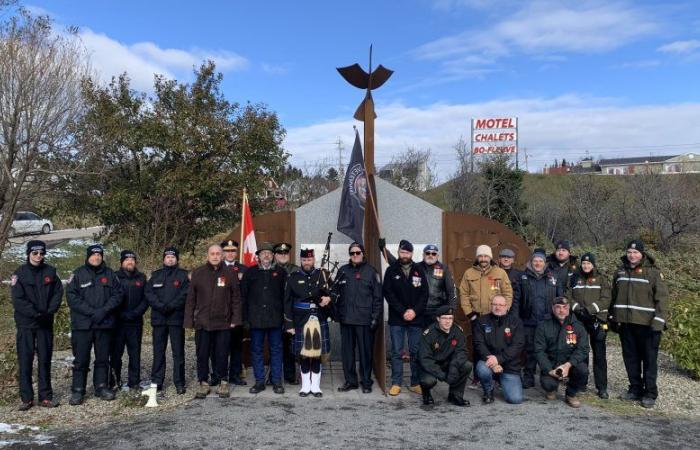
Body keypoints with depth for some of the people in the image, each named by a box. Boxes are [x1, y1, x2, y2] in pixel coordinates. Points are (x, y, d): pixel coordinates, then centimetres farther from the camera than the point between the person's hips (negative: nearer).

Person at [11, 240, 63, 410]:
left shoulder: (50, 271, 4)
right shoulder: (20, 273, -3)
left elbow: (58, 293, 2)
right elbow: (18, 299, -9)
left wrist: (49, 312, -11)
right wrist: (35, 314, -17)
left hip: (46, 323, 2)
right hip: (25, 324, -2)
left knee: (45, 360, 6)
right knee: (25, 361, 0)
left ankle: (45, 397, 13)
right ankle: (26, 398, 8)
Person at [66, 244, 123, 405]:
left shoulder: (109, 274, 7)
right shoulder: (78, 274, 1)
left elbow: (118, 294, 3)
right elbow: (71, 296, -7)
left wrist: (104, 310, -12)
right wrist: (91, 312, -16)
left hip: (105, 323, 2)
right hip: (82, 324, -2)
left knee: (103, 358, 9)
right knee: (81, 359, 1)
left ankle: (101, 387, 20)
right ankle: (78, 390, 10)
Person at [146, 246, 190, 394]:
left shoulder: (183, 275, 5)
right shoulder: (156, 275, 14)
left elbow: (185, 295, -7)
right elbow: (149, 293, 2)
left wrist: (170, 306, -17)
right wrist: (161, 306, -13)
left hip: (176, 318, -3)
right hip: (158, 318, 3)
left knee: (178, 352, 0)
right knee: (158, 351, 8)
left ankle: (179, 383, 5)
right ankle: (156, 381, 16)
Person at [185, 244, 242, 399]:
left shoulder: (230, 274, 3)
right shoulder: (198, 273, 5)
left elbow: (236, 298, 3)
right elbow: (191, 298, 6)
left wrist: (235, 319, -3)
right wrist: (189, 320, 2)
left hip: (223, 322, -1)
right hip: (202, 322, 1)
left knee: (221, 355, 5)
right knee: (202, 355, 6)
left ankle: (223, 382, 18)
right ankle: (203, 383, 19)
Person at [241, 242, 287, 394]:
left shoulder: (280, 272, 6)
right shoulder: (250, 272, 7)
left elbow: (286, 295, 7)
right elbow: (243, 294, 6)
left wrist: (285, 314, 0)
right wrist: (245, 316, 0)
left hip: (275, 318, -1)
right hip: (256, 318, 1)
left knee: (276, 350, 4)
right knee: (256, 350, 6)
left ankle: (277, 381, 12)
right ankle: (259, 381, 15)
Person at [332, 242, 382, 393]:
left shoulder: (371, 271, 1)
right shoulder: (343, 270, 11)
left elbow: (378, 297, -1)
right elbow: (335, 292, 14)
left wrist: (376, 317, -7)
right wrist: (336, 312, 6)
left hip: (364, 319, -3)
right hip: (346, 319, 4)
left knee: (365, 351, 3)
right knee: (347, 351, 8)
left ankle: (366, 382, 14)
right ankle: (350, 381, 19)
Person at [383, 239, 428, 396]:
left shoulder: (419, 271, 7)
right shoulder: (391, 270, 3)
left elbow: (424, 294, 3)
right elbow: (388, 293, -4)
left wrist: (415, 311, -11)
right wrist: (403, 311, -12)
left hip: (416, 318, 1)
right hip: (396, 319, -1)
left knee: (416, 352, 5)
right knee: (396, 352, 2)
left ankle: (416, 383, 14)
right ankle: (396, 383, 10)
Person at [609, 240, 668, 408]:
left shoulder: (653, 273, -4)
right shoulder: (620, 272, 12)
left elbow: (662, 298, -7)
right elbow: (614, 296, 18)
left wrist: (658, 321, -14)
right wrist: (614, 318, 14)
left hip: (647, 324, -5)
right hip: (626, 324, 5)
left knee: (649, 359, 1)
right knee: (630, 357, 11)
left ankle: (650, 393, 11)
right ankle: (636, 389, 23)